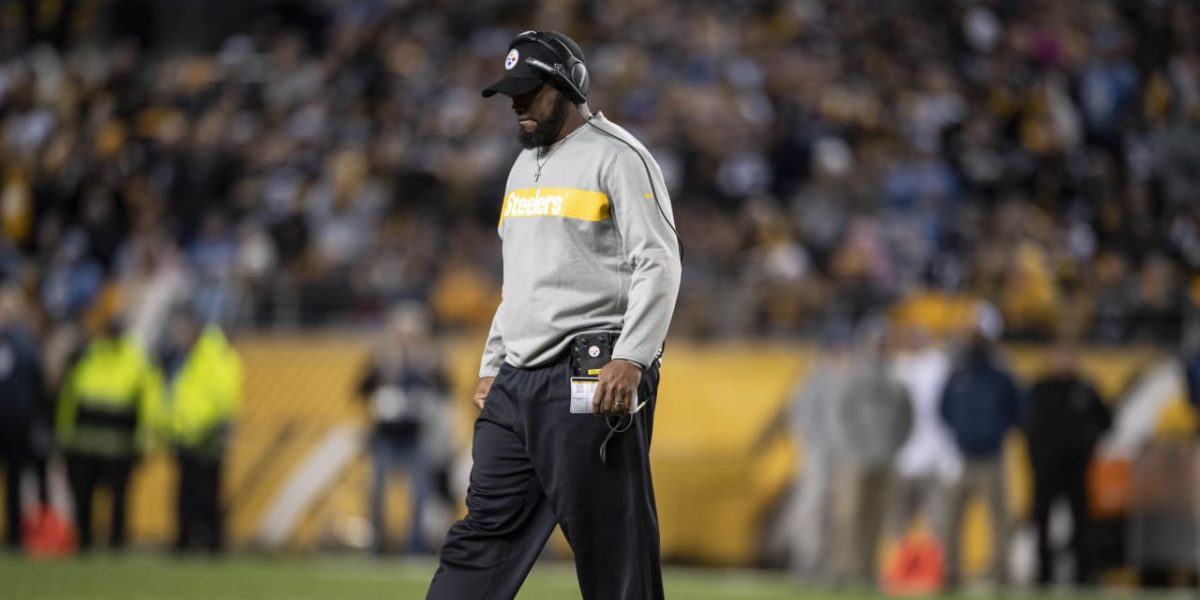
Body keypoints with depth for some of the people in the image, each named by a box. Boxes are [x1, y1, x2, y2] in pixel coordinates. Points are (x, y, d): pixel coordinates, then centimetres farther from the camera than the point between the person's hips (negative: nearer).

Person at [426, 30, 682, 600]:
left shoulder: (617, 157, -6)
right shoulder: (525, 165, 21)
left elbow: (658, 265, -14)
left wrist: (630, 360, -25)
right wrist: (492, 366, 22)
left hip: (591, 380, -8)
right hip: (518, 382, 8)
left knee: (614, 551, -8)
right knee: (484, 531, 5)